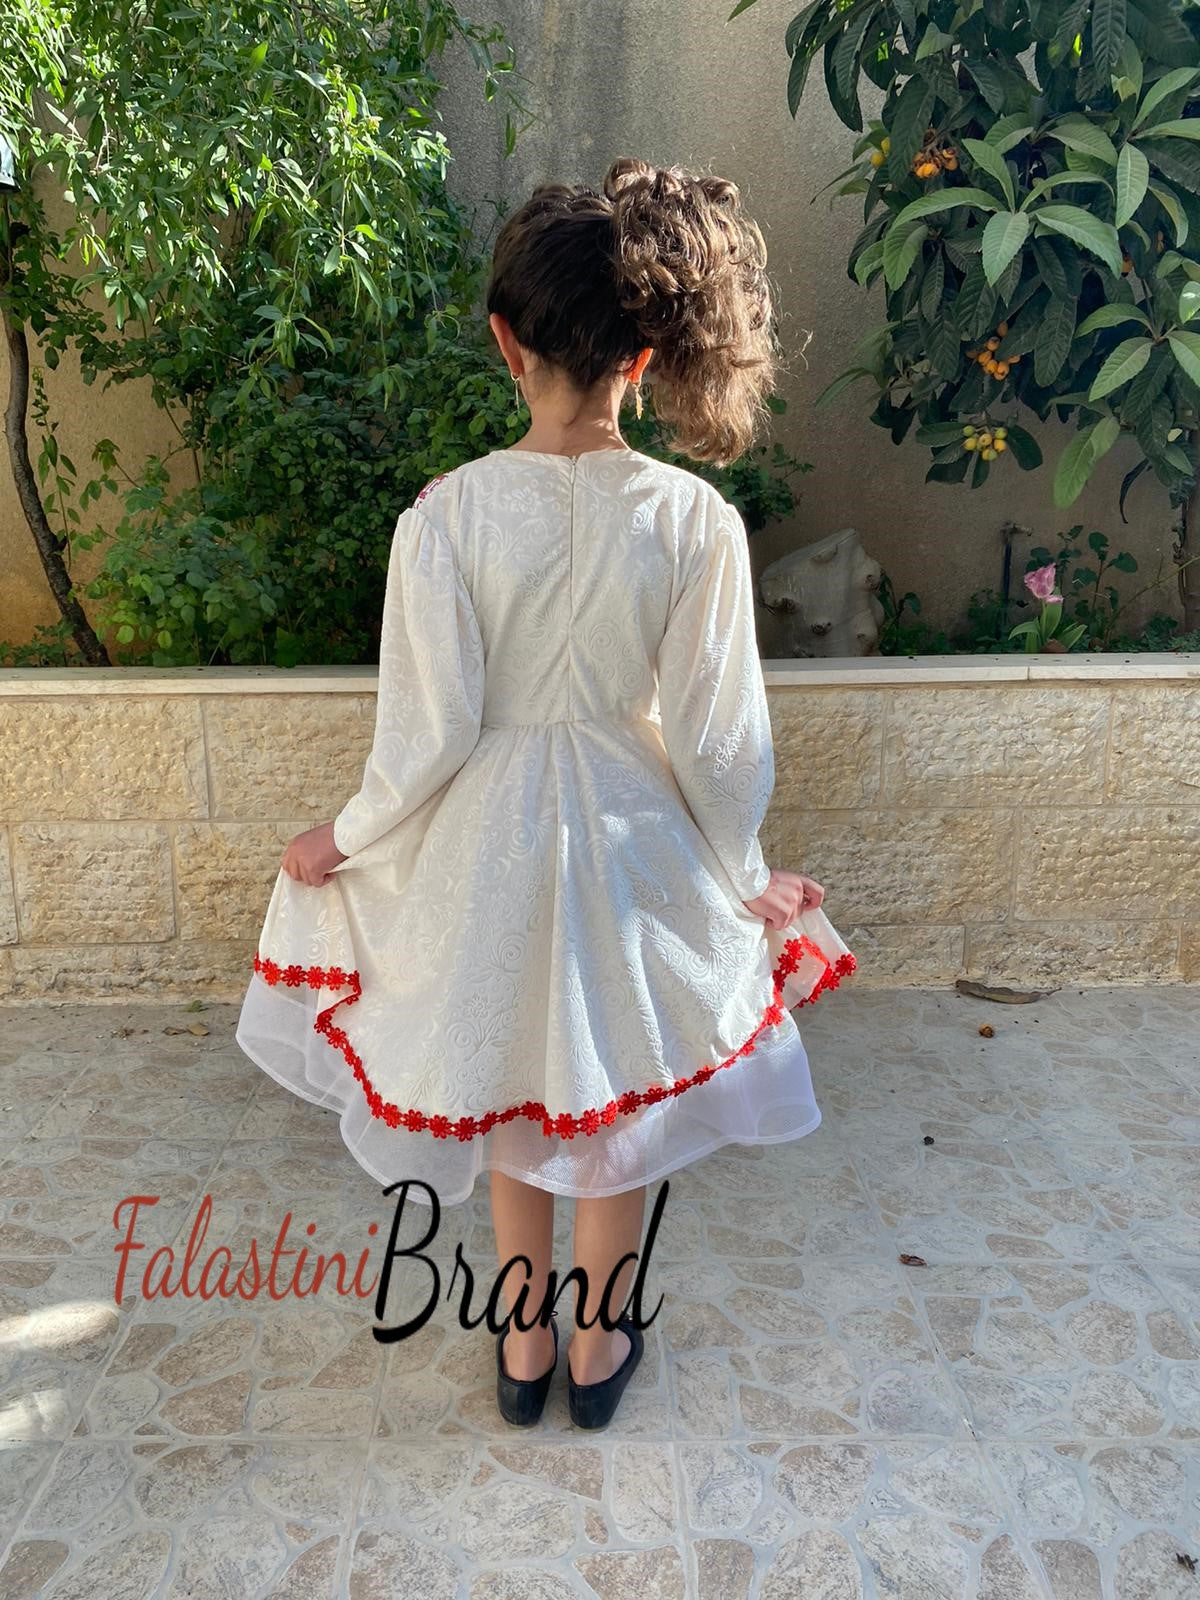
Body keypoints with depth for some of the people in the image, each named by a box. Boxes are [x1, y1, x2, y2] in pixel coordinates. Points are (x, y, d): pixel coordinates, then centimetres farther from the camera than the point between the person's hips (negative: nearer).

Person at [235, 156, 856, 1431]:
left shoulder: (446, 514, -18)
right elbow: (715, 737, -11)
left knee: (507, 1093, 23)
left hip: (490, 840, 0)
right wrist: (742, 871, 6)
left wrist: (344, 840, 4)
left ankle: (524, 1346, 44)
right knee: (617, 1108, 22)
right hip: (634, 842, 0)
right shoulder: (694, 520, -16)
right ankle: (597, 1350, 44)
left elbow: (427, 734, -14)